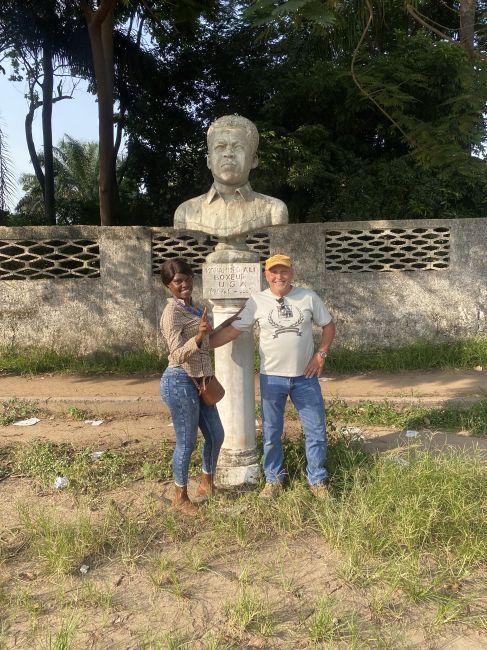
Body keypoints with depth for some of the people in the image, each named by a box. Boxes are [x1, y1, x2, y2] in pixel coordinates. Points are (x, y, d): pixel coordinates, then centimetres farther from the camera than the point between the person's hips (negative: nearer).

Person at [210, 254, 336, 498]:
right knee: (271, 434, 11)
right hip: (272, 377, 0)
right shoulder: (257, 301, -4)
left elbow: (328, 325, 7)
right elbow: (233, 329, -5)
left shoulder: (309, 297, -2)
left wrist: (321, 354, -4)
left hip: (305, 377, 1)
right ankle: (273, 479, 32)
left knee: (316, 431, 9)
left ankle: (317, 480, 29)